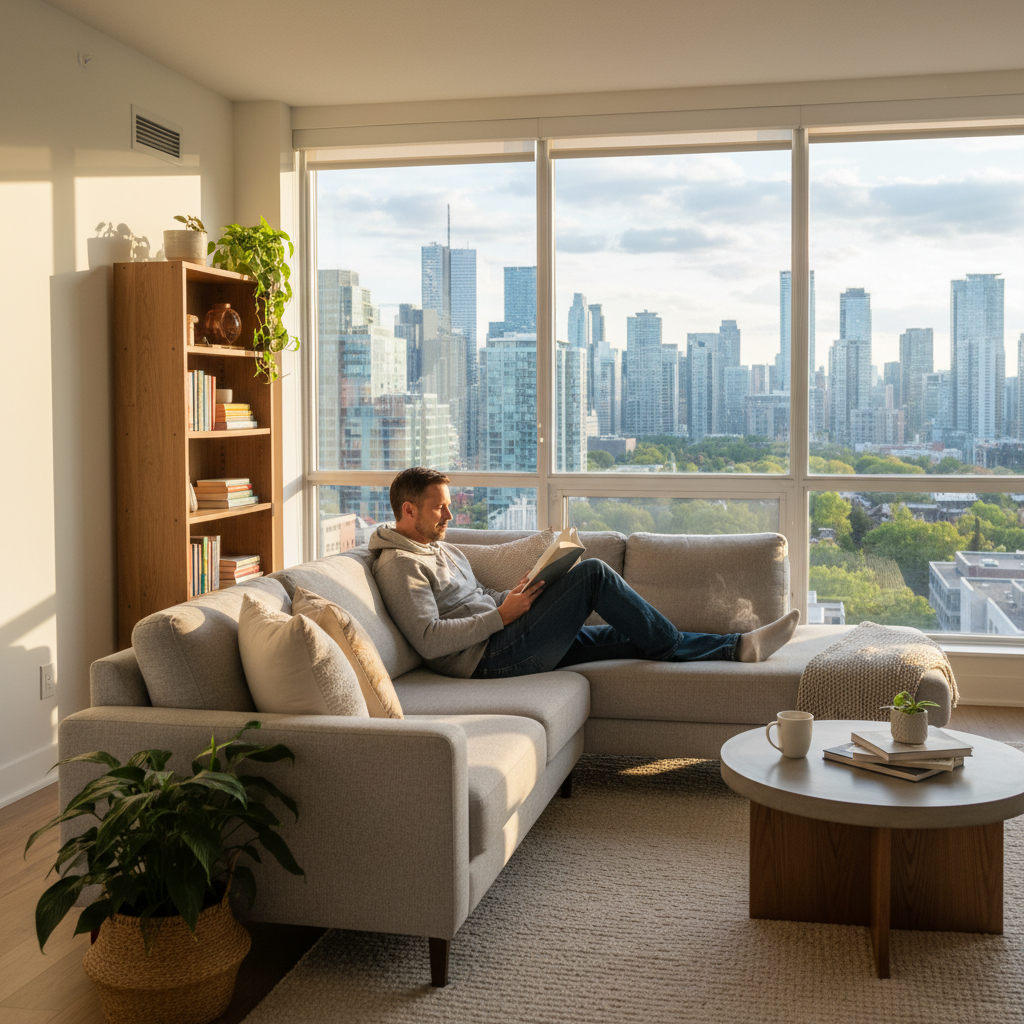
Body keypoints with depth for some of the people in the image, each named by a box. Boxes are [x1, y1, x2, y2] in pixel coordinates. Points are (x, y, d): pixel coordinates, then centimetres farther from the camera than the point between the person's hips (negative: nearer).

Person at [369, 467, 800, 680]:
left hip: (509, 643, 10)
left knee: (633, 635, 3)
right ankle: (669, 645, -1)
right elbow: (429, 641, -20)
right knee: (592, 573, -16)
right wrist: (502, 613, -18)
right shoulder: (398, 563, -10)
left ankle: (737, 646, 5)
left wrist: (514, 597, 6)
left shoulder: (442, 549, 23)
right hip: (491, 658, -10)